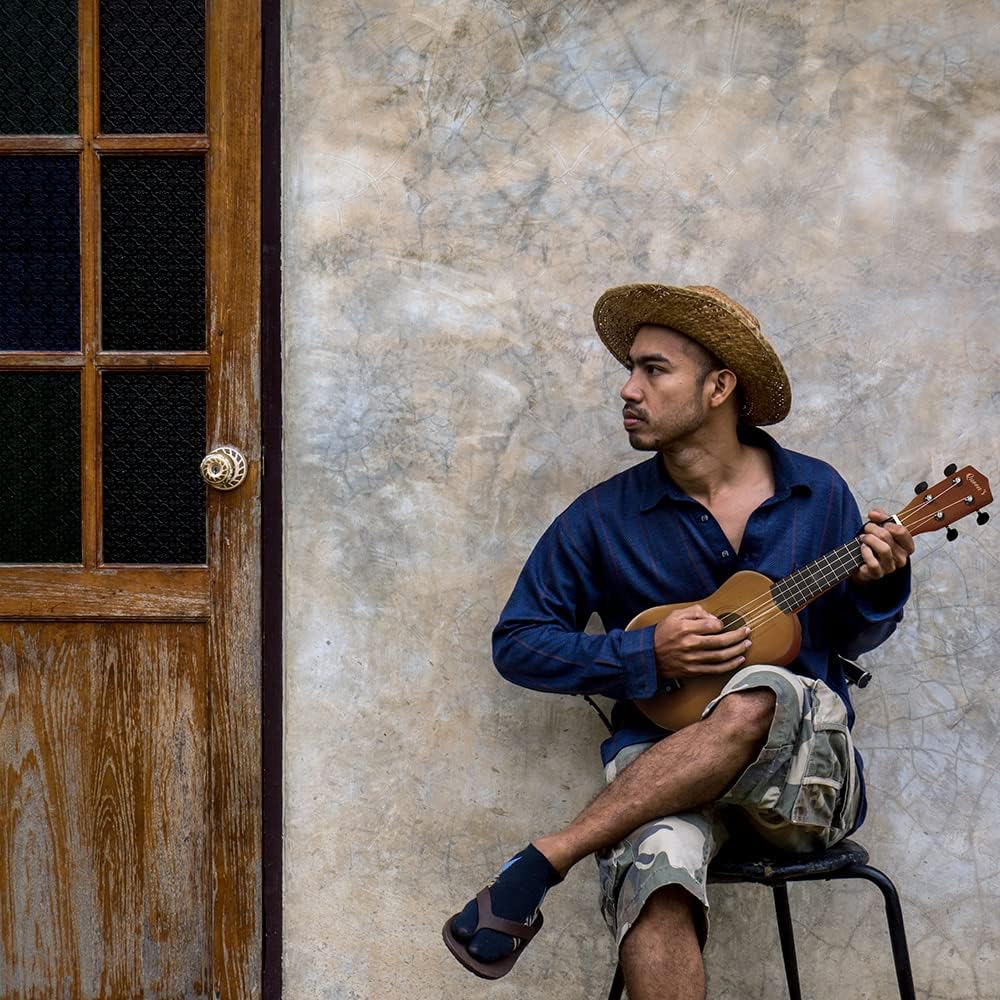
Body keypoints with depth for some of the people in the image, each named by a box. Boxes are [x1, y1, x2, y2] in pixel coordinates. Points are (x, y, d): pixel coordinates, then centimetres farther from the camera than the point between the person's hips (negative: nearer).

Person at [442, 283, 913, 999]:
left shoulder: (816, 493, 8)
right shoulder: (603, 518, 4)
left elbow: (851, 639, 18)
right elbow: (517, 642, 6)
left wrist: (877, 584, -6)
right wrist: (647, 655, -9)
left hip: (809, 778, 1)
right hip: (662, 765, -1)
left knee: (757, 699, -37)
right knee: (654, 862, -38)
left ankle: (538, 866, -28)